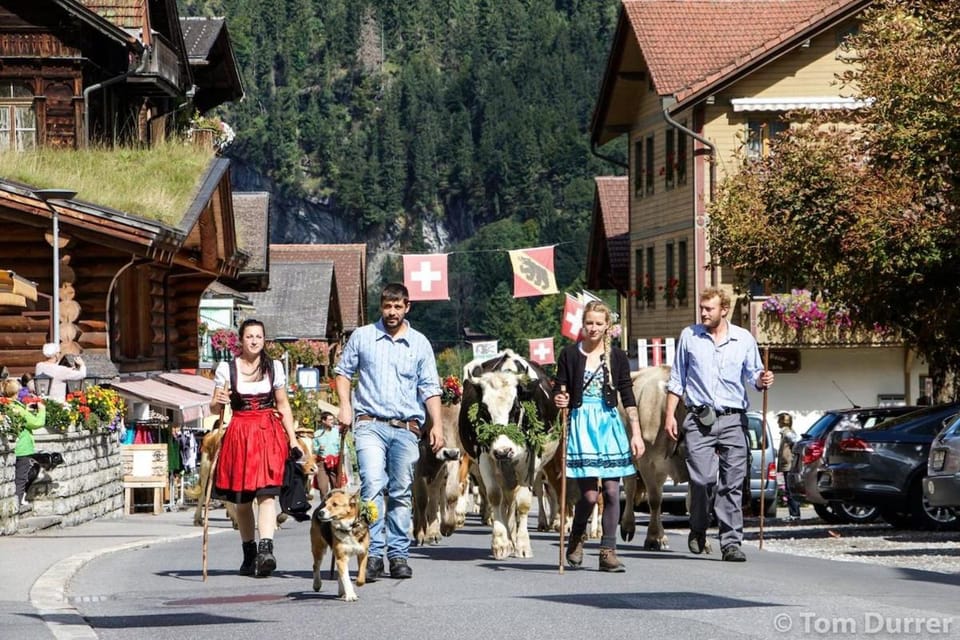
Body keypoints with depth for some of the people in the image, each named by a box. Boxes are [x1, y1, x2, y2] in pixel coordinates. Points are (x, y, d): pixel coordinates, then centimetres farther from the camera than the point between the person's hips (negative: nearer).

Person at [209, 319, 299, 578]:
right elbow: (214, 407, 9)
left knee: (266, 493, -16)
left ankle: (265, 550, -29)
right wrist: (218, 401, -15)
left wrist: (293, 440, 7)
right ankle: (249, 554, 17)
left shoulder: (274, 367, 10)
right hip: (239, 435, 1)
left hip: (269, 433, -1)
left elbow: (283, 405, 13)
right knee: (242, 499, 5)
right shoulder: (226, 369, 6)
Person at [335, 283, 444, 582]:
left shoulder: (420, 343, 11)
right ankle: (373, 554, -18)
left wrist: (437, 424, 0)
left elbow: (430, 388, 10)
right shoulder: (362, 337, 8)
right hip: (370, 424, -2)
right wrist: (345, 406, 1)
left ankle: (399, 554, 12)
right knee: (372, 486, -17)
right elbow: (343, 371, 15)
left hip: (406, 427, 2)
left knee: (401, 493, 5)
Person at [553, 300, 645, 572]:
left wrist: (636, 434, 3)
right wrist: (559, 400, -16)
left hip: (610, 426, 2)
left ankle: (608, 551, 4)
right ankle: (576, 538, 19)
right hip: (581, 425, -2)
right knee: (589, 493, -8)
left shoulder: (617, 357, 7)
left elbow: (628, 398, 7)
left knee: (612, 490, -3)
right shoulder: (570, 354, 4)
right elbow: (559, 390, 8)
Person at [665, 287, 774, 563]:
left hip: (733, 419, 1)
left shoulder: (744, 339, 8)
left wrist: (762, 381, -12)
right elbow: (677, 379, 13)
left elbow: (753, 375, 12)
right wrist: (670, 414, 6)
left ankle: (731, 542, -1)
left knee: (732, 483, -4)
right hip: (699, 419, -1)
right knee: (703, 479, -11)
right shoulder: (689, 336, 9)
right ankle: (698, 531, 12)